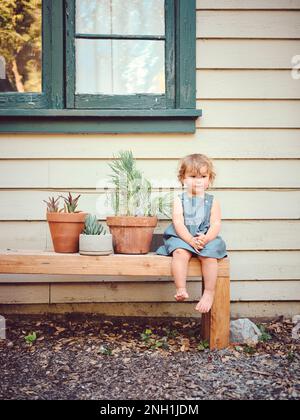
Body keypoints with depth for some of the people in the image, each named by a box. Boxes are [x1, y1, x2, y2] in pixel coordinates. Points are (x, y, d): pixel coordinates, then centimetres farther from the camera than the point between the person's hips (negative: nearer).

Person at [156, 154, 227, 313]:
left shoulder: (212, 201, 9)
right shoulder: (179, 200, 6)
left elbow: (216, 224, -1)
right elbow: (178, 223, -5)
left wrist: (205, 239, -21)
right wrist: (191, 240, -20)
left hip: (207, 239, 1)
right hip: (182, 238, 0)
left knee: (209, 256, -29)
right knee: (180, 252, -32)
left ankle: (209, 292, -18)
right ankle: (181, 290, -31)